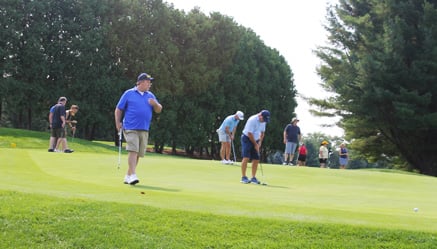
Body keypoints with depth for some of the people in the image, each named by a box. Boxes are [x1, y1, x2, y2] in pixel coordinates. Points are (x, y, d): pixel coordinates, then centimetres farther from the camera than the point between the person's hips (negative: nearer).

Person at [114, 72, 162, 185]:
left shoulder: (150, 95, 16)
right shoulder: (128, 93, 4)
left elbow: (159, 110, 13)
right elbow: (118, 109, 7)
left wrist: (155, 104, -8)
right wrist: (118, 122, -4)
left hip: (144, 130, 5)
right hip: (130, 128, -5)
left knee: (138, 154, 6)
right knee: (133, 150, -18)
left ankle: (128, 176, 17)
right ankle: (133, 175, -24)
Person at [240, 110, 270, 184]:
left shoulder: (263, 121, 3)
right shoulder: (252, 120, -21)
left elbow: (262, 132, 14)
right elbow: (249, 134, -20)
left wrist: (259, 143, 1)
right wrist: (255, 144, -14)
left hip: (255, 140, 7)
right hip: (247, 139, -7)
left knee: (256, 160, 1)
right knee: (246, 158, -16)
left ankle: (253, 178, 7)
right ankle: (243, 177, -14)